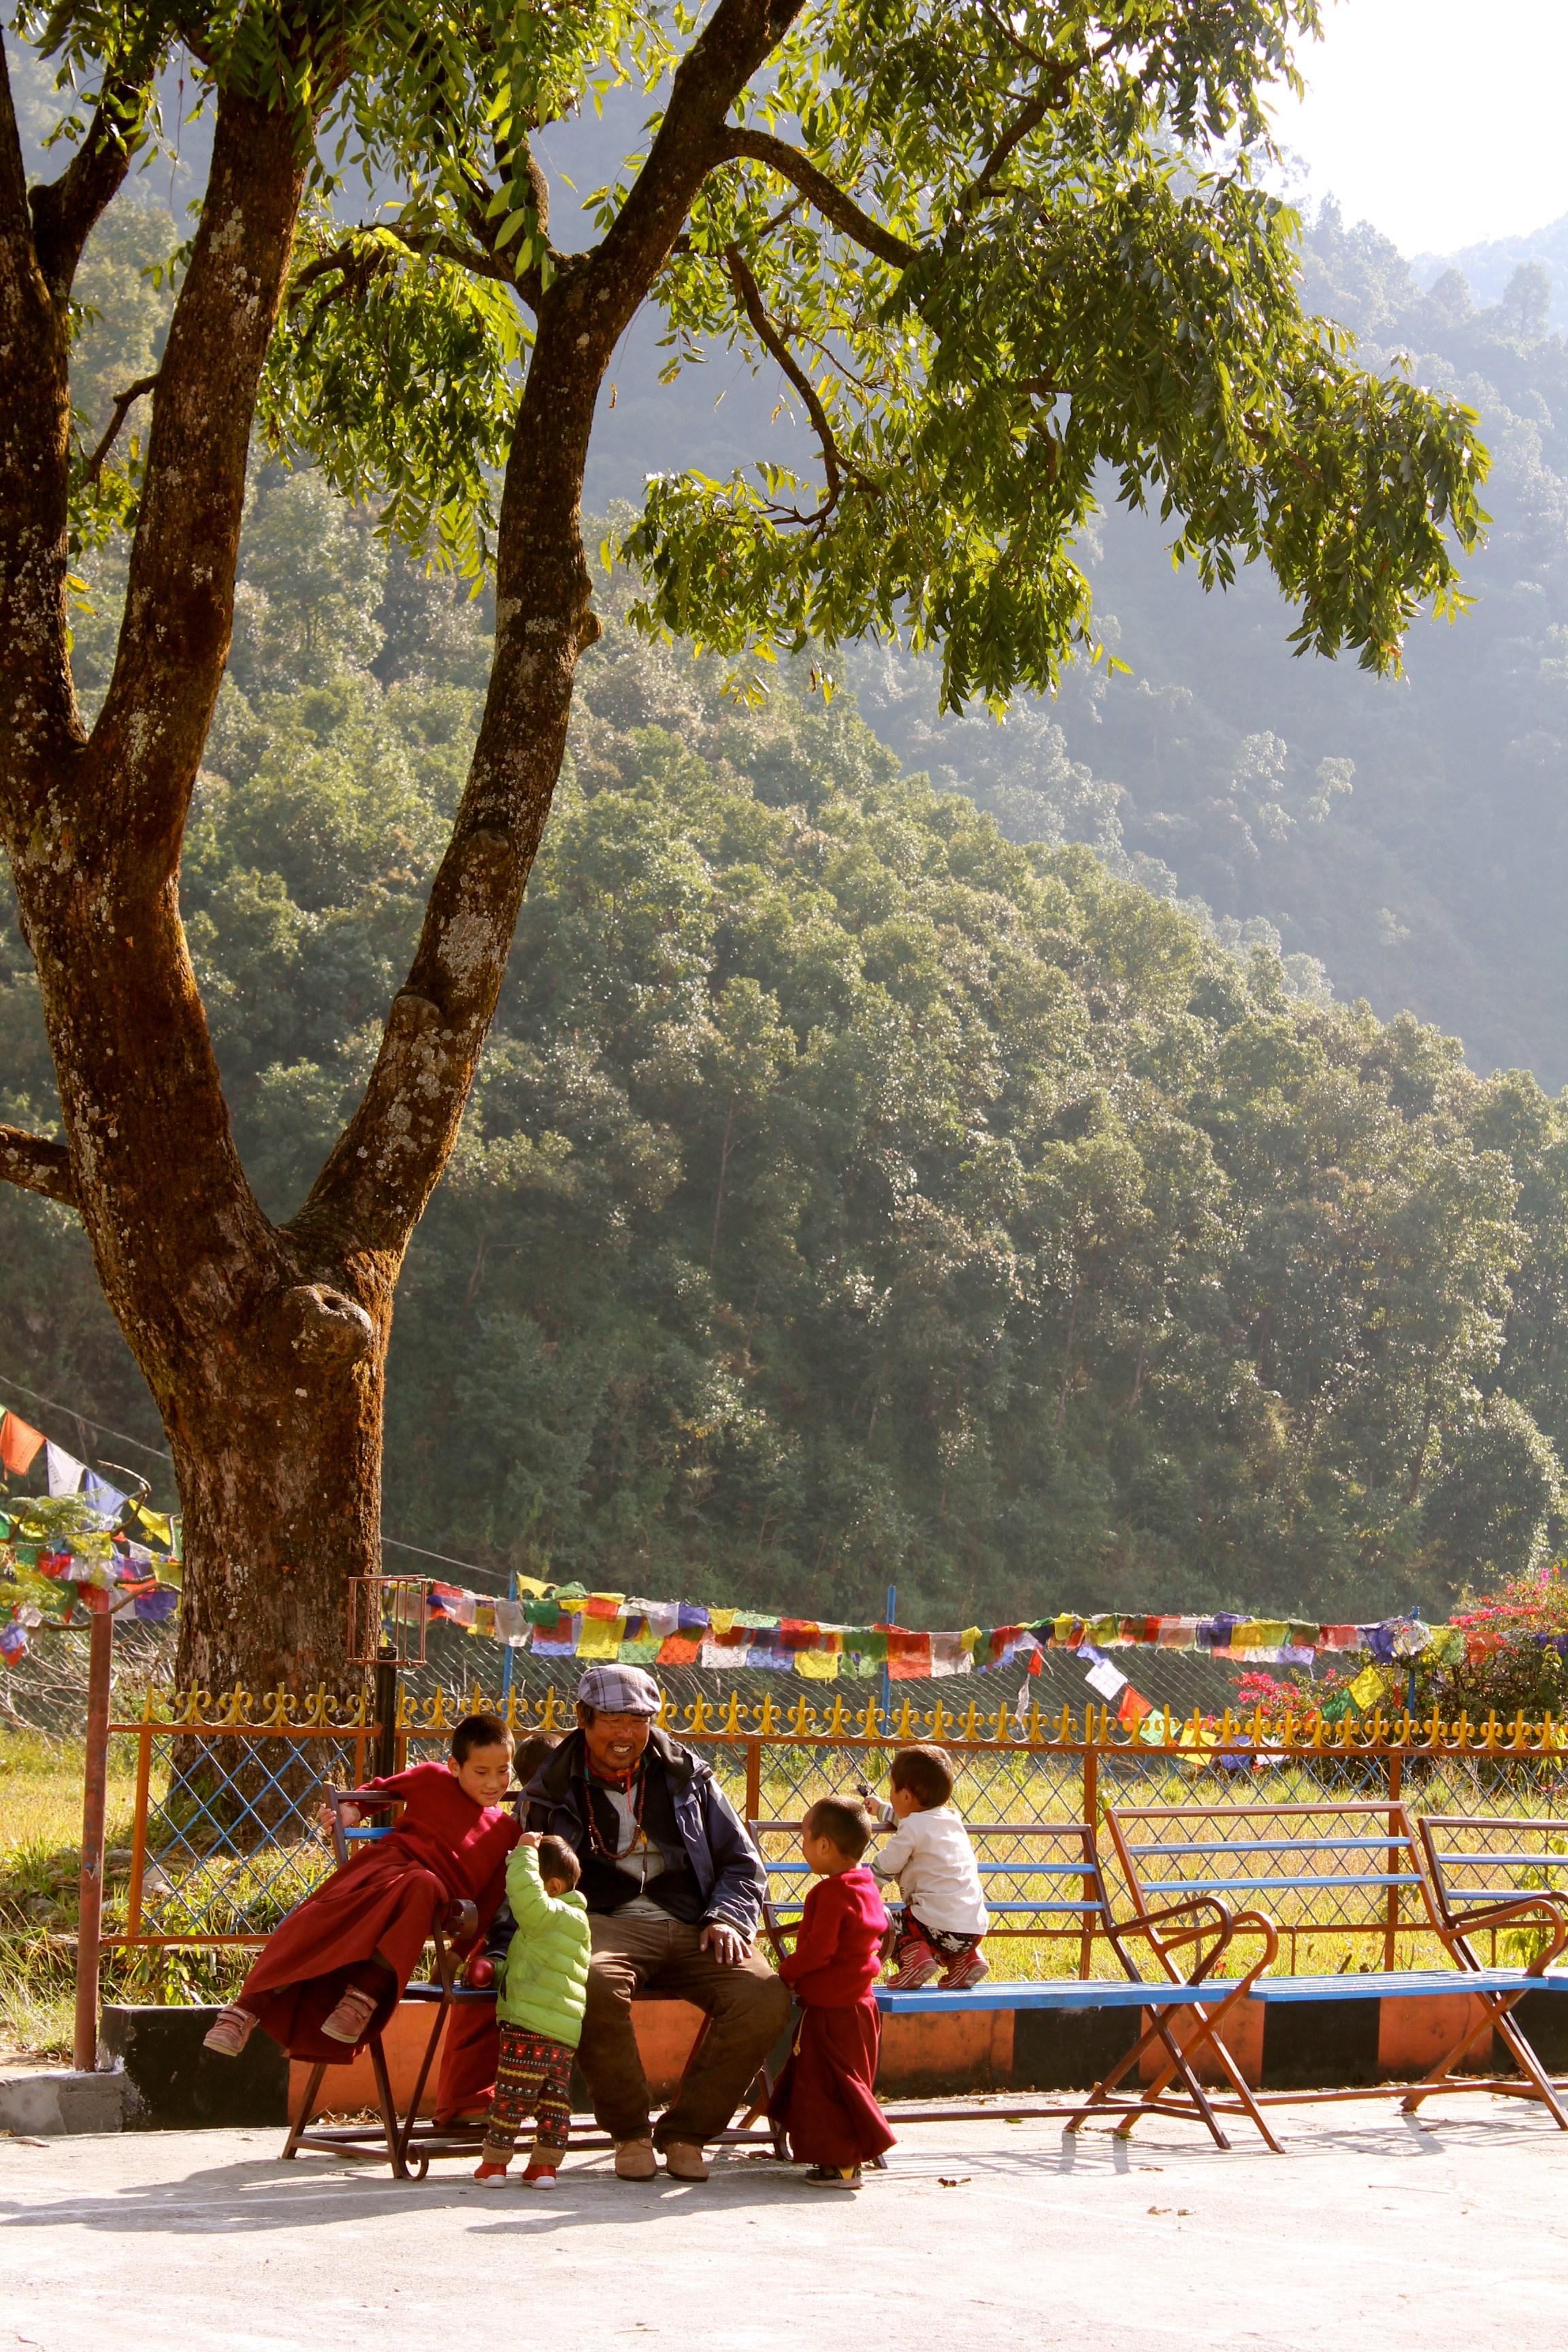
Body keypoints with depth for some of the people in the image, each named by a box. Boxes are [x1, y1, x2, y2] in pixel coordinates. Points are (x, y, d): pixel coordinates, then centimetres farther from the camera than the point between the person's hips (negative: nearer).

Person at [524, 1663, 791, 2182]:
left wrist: (728, 1918, 0)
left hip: (693, 1930, 2)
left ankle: (685, 2132, -10)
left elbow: (742, 1864, 19)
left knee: (767, 1999, -27)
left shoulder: (687, 1778, 17)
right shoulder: (557, 1789, 14)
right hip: (609, 1925, -2)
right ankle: (630, 2132, -18)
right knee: (594, 1984, -40)